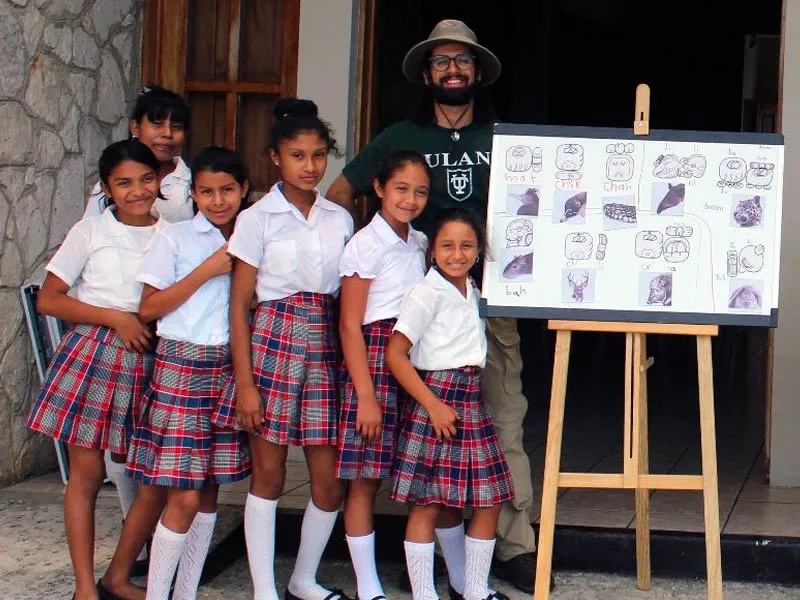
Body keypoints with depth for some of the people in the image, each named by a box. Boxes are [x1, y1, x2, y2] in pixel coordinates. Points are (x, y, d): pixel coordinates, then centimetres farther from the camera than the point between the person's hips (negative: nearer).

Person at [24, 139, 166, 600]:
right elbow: (48, 299, -1)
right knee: (87, 473, 2)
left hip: (150, 361, 3)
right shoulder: (90, 231, -1)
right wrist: (114, 317, -10)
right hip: (95, 352, -2)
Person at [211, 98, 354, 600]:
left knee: (329, 480, 4)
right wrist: (245, 382, -9)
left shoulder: (340, 219, 10)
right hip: (274, 338, -3)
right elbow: (239, 304, -3)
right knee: (268, 474, 3)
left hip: (325, 345, 3)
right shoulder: (258, 218, -1)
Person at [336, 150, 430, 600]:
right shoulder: (366, 244, -7)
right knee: (364, 480, 1)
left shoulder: (420, 243, 13)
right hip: (373, 362, -6)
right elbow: (350, 325, -10)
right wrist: (366, 395, -14)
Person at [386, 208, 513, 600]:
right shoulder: (428, 293, -9)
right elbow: (395, 354, -14)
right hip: (436, 397, -7)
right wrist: (434, 405, -16)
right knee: (428, 504, -2)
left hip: (471, 401, 8)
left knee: (489, 501, 8)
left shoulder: (472, 292, 13)